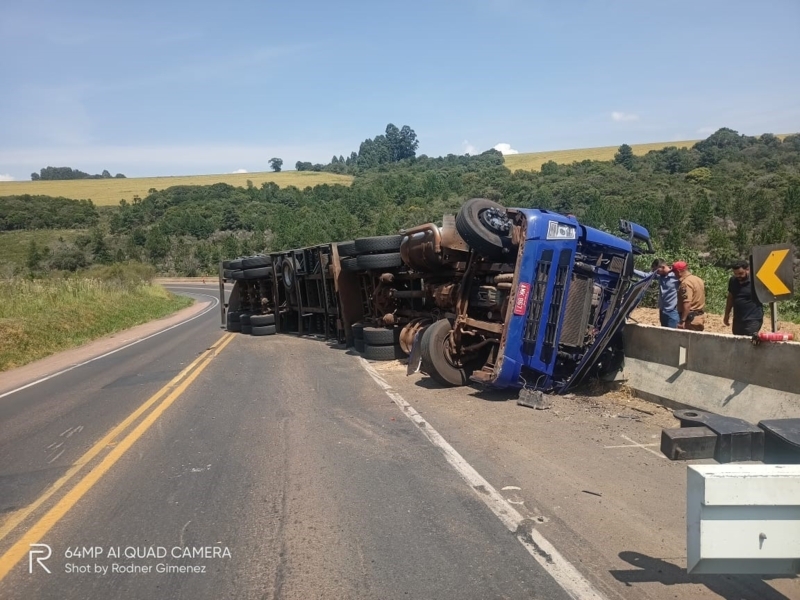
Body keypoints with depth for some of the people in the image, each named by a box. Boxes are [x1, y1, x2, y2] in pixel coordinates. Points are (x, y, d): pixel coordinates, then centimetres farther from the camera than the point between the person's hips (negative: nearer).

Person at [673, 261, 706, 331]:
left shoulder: (686, 283, -18)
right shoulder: (698, 279, 13)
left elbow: (687, 304, -26)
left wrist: (682, 320, -26)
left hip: (691, 319, -10)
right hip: (700, 317, 10)